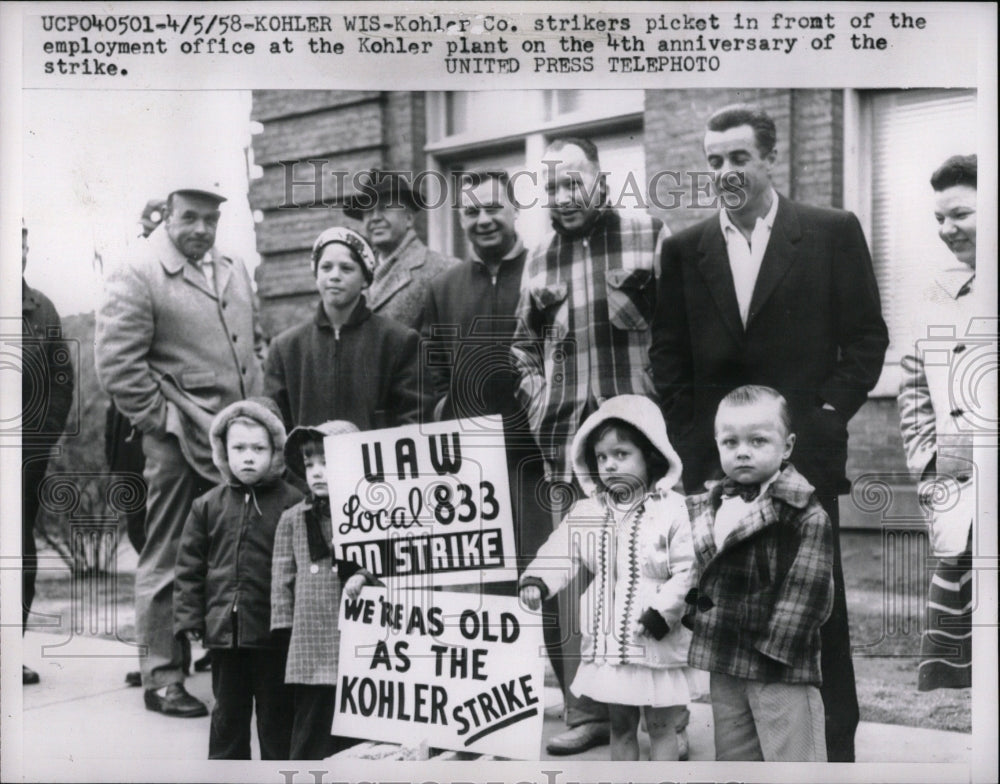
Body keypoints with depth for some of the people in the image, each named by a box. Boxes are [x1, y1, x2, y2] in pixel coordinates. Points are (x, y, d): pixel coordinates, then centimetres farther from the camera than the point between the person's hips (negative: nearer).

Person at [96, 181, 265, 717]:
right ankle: (161, 678, 11)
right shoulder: (136, 276, -7)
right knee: (168, 561, 2)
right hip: (178, 444, -6)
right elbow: (116, 365, -13)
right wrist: (163, 417, -11)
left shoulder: (234, 271, 15)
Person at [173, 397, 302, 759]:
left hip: (274, 633, -3)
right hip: (223, 629, 3)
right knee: (227, 713, 16)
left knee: (276, 713, 8)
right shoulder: (208, 505, 4)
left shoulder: (292, 504, -7)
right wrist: (189, 617, 2)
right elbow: (189, 566, 7)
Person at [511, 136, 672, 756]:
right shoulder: (539, 260, 14)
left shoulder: (650, 237, 1)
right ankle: (588, 711, 15)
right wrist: (537, 397, 9)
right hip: (566, 441, 4)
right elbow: (523, 346, 24)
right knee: (575, 575, 5)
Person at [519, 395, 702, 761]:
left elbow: (687, 572, -15)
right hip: (607, 642, 5)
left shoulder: (673, 510, -13)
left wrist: (660, 613, -21)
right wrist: (536, 579, -23)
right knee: (620, 727, 18)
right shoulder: (587, 512, 2)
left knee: (661, 728, 9)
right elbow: (561, 552, -6)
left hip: (658, 643, -5)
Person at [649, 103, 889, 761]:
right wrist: (691, 439, 2)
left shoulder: (833, 233, 1)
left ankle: (837, 740, 19)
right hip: (717, 462, 2)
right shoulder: (685, 249, 8)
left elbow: (866, 337, 2)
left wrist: (827, 416, -6)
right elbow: (668, 355, 10)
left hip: (805, 458, -2)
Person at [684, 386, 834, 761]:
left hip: (780, 667, -6)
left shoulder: (806, 515, -14)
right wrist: (692, 613, 5)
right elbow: (691, 569, 17)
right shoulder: (703, 509, 6)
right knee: (733, 758, 19)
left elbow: (807, 588, -16)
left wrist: (776, 645, -18)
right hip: (723, 663, 7)